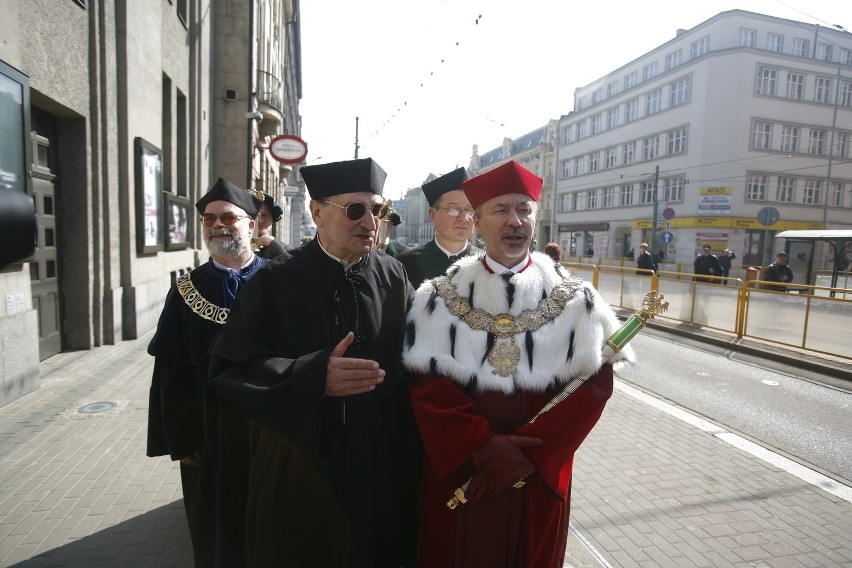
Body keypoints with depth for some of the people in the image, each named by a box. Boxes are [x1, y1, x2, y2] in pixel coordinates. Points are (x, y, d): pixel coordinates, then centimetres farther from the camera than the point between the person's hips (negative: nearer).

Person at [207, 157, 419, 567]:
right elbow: (229, 369, -16)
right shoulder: (277, 284, -10)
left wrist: (411, 459, -5)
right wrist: (313, 376, -30)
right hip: (299, 476, -2)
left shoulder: (394, 278, -2)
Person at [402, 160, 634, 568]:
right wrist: (482, 446, -19)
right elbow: (426, 382, -10)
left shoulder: (575, 300, -5)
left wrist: (529, 452, -15)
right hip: (457, 470, 0)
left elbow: (594, 383, -8)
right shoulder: (440, 298, -6)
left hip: (539, 475, 1)